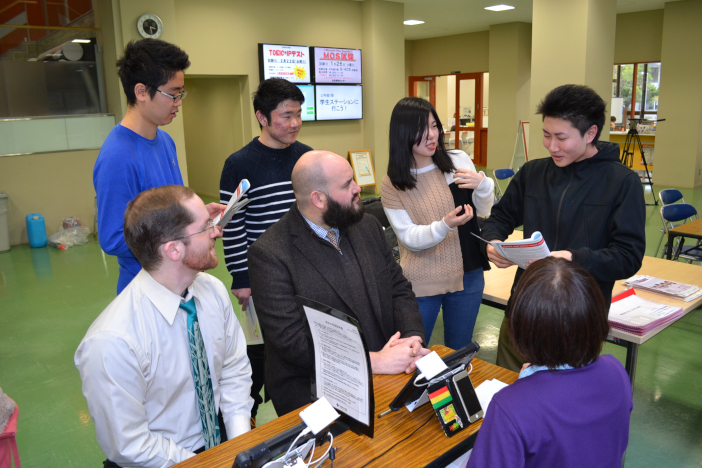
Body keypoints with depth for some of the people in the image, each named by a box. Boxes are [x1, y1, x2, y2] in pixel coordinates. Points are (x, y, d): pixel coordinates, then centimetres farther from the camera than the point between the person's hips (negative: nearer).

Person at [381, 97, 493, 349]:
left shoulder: (458, 160, -2)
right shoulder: (393, 183, -8)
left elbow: (485, 211, 4)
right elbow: (410, 238, -10)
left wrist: (482, 184, -17)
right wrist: (445, 225, -28)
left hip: (467, 274, 2)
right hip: (421, 282, -2)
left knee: (460, 350, 18)